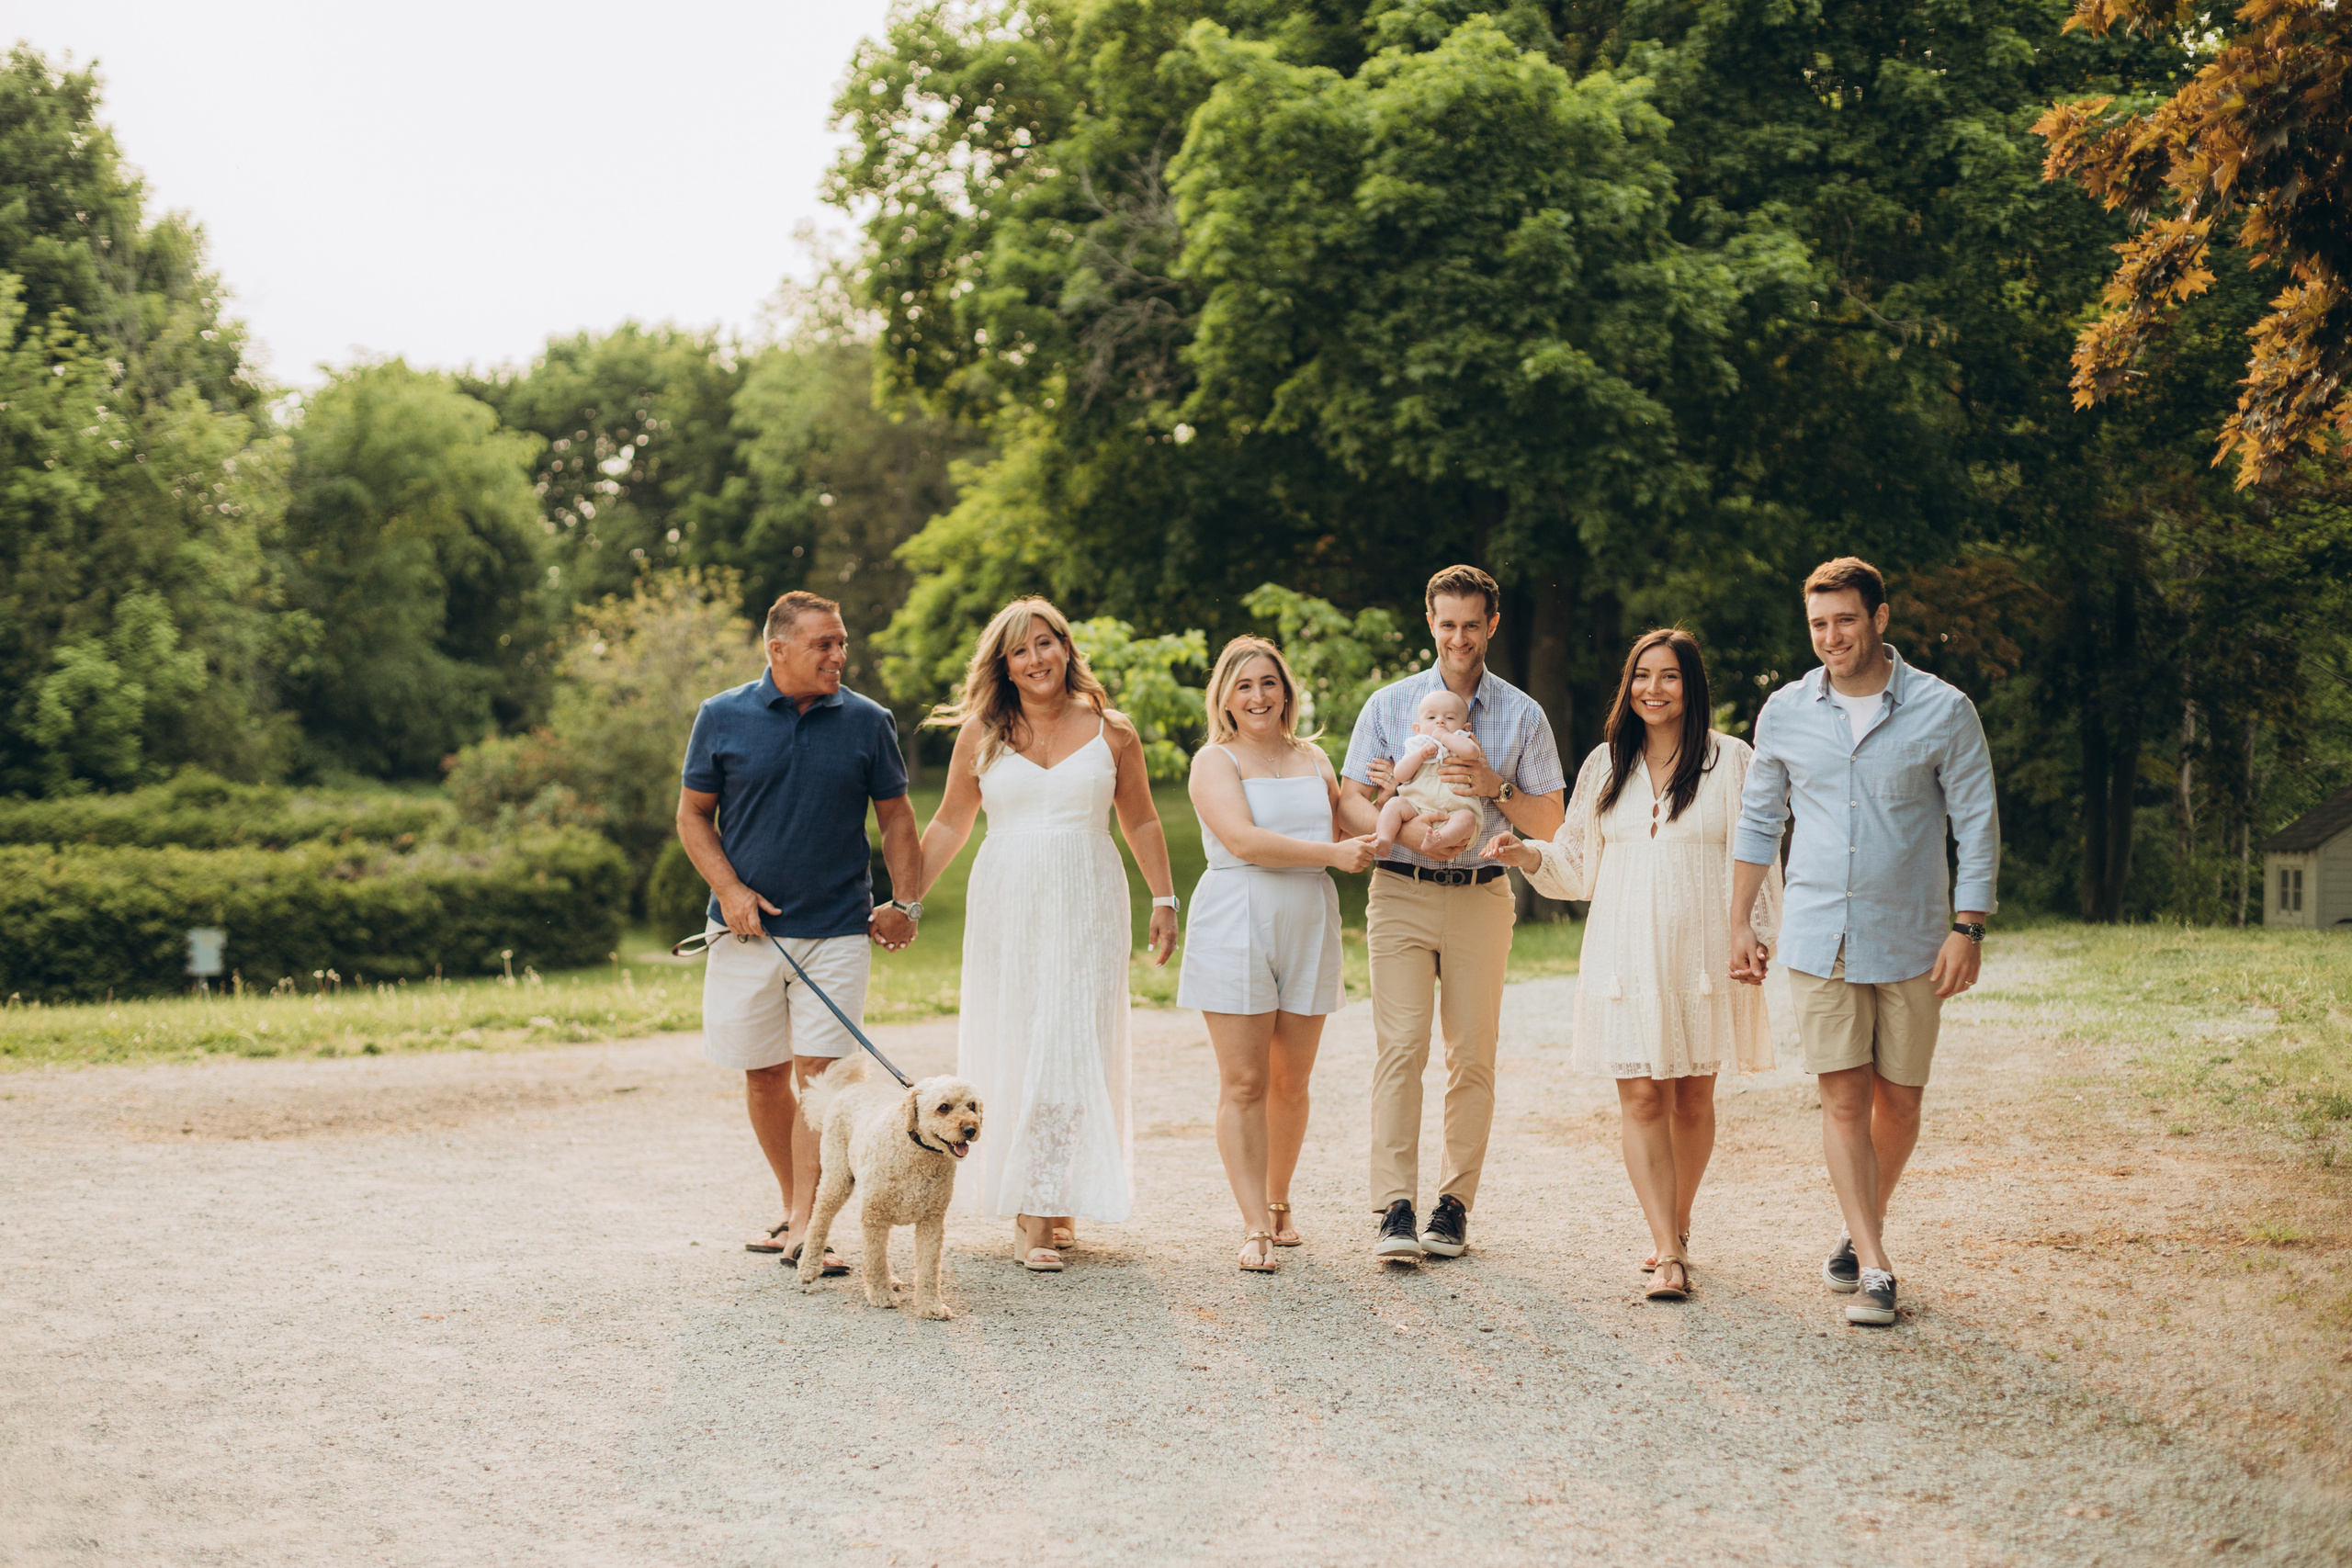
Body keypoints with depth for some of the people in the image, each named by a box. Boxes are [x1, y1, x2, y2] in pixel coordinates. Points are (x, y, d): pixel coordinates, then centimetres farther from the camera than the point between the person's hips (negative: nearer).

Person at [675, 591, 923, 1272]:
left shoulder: (867, 723, 1)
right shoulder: (722, 718, -1)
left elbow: (896, 817, 10)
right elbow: (693, 815, 5)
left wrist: (906, 904, 3)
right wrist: (729, 890, -8)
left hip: (837, 929, -1)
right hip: (750, 929, 1)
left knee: (817, 1075, -7)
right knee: (764, 1078, 9)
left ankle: (805, 1229, -4)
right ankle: (793, 1207, 26)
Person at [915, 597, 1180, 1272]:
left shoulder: (1110, 733, 5)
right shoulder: (981, 735, 6)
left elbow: (1141, 822, 12)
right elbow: (949, 825, 11)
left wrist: (1164, 898, 6)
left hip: (1087, 908, -1)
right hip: (1006, 906, 1)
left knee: (1071, 1051, -7)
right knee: (1012, 1049, 0)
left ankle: (1041, 1212, -5)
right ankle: (1033, 1203, 8)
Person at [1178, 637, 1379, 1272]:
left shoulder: (1313, 759, 16)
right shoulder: (1216, 761, -1)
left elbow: (1350, 826, 26)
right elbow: (1244, 841, -15)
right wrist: (1332, 854, -15)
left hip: (1308, 932, 5)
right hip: (1236, 929, -5)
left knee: (1290, 1082, 9)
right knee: (1244, 1083, -5)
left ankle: (1278, 1202, 27)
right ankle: (1255, 1226, -4)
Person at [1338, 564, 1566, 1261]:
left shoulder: (1523, 716, 9)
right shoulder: (1389, 705, 9)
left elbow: (1549, 823, 8)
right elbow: (1350, 806, 5)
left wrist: (1495, 788, -10)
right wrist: (1406, 829, -14)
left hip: (1482, 897, 1)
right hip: (1401, 894, -1)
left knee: (1473, 1055, 0)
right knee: (1400, 1047, -10)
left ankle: (1454, 1204, 8)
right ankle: (1395, 1209, -12)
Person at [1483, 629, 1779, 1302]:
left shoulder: (1731, 761, 2)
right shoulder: (1605, 765, 11)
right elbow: (1579, 862, 16)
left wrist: (1754, 937, -8)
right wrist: (1528, 855, -2)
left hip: (1702, 950, -2)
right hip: (1626, 954, 2)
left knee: (1692, 1097, 7)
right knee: (1642, 1097, -6)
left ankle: (1678, 1226, 26)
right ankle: (1667, 1253, -6)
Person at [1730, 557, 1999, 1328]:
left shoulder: (1942, 711, -5)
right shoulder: (1784, 713, 3)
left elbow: (1978, 824, -2)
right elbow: (1759, 821, 13)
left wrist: (1967, 929, -8)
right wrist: (1740, 924, 11)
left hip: (1909, 939, -1)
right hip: (1818, 939, 1)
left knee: (1898, 1099, 8)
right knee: (1843, 1098, -6)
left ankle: (1862, 1229, 31)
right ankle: (1873, 1267, -4)